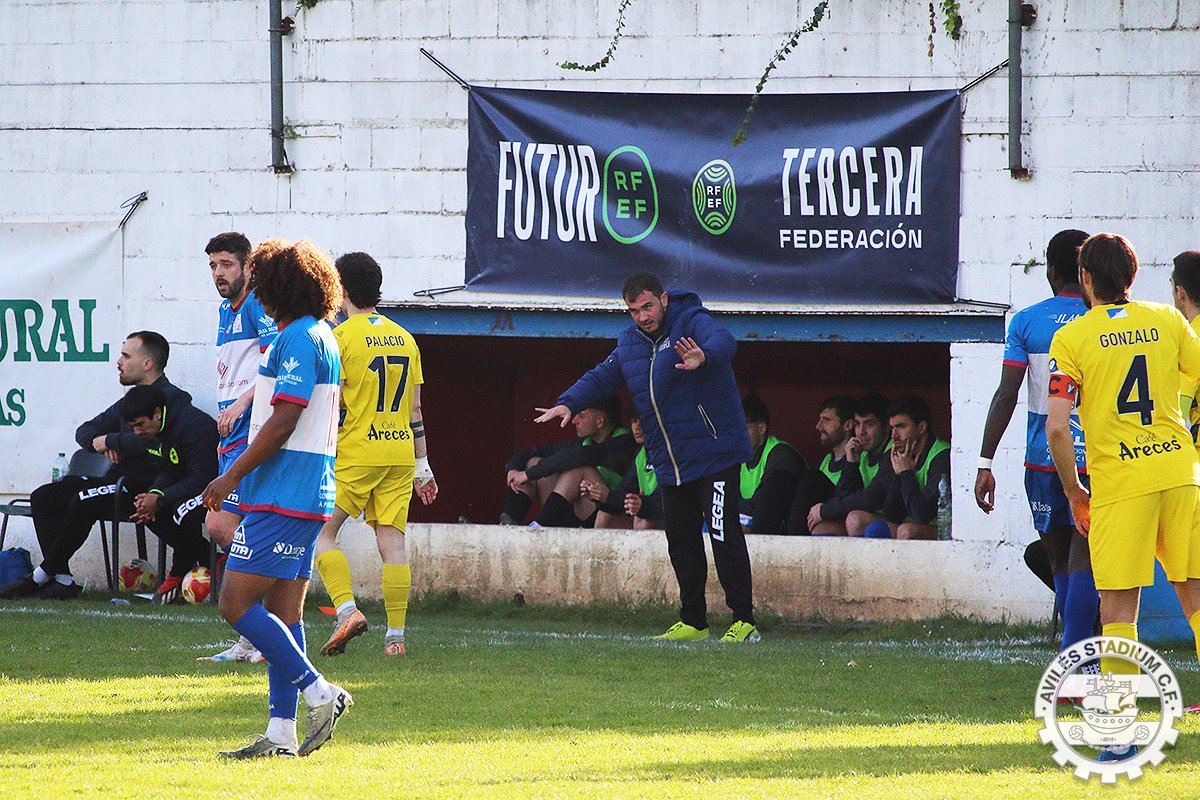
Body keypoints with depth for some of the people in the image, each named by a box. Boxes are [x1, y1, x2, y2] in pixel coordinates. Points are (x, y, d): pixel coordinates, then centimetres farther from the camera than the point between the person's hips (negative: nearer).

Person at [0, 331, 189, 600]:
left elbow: (149, 440, -25)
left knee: (85, 502, -30)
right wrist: (99, 442, 1)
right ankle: (63, 579, -13)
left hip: (146, 487, -10)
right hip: (117, 480, 10)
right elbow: (85, 431, 25)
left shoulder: (172, 399, -8)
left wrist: (109, 441, -9)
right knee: (43, 497, -3)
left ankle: (43, 575, -15)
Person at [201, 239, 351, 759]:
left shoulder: (299, 339, -13)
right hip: (306, 497, 10)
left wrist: (232, 477, -14)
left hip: (283, 498, -10)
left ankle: (318, 692, -11)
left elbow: (283, 422, -19)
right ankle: (282, 733, 8)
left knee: (237, 605, -10)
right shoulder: (318, 336, 18)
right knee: (283, 612, 8)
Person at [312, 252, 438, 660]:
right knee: (392, 541, 5)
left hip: (354, 455, -6)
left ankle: (347, 610, -15)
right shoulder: (403, 338, 12)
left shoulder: (341, 336, -7)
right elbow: (415, 409, 15)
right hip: (400, 454, 6)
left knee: (321, 533, 3)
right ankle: (395, 635, 1)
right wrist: (422, 465, 19)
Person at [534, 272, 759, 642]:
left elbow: (722, 341, -31)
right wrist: (569, 403, 2)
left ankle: (744, 622, -7)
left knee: (724, 536, -10)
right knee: (680, 541, 10)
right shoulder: (629, 342, 13)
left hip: (714, 455, -8)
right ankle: (693, 621, 18)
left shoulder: (692, 321, -11)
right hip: (669, 464, 8)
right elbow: (602, 376, 21)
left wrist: (703, 358, -55)